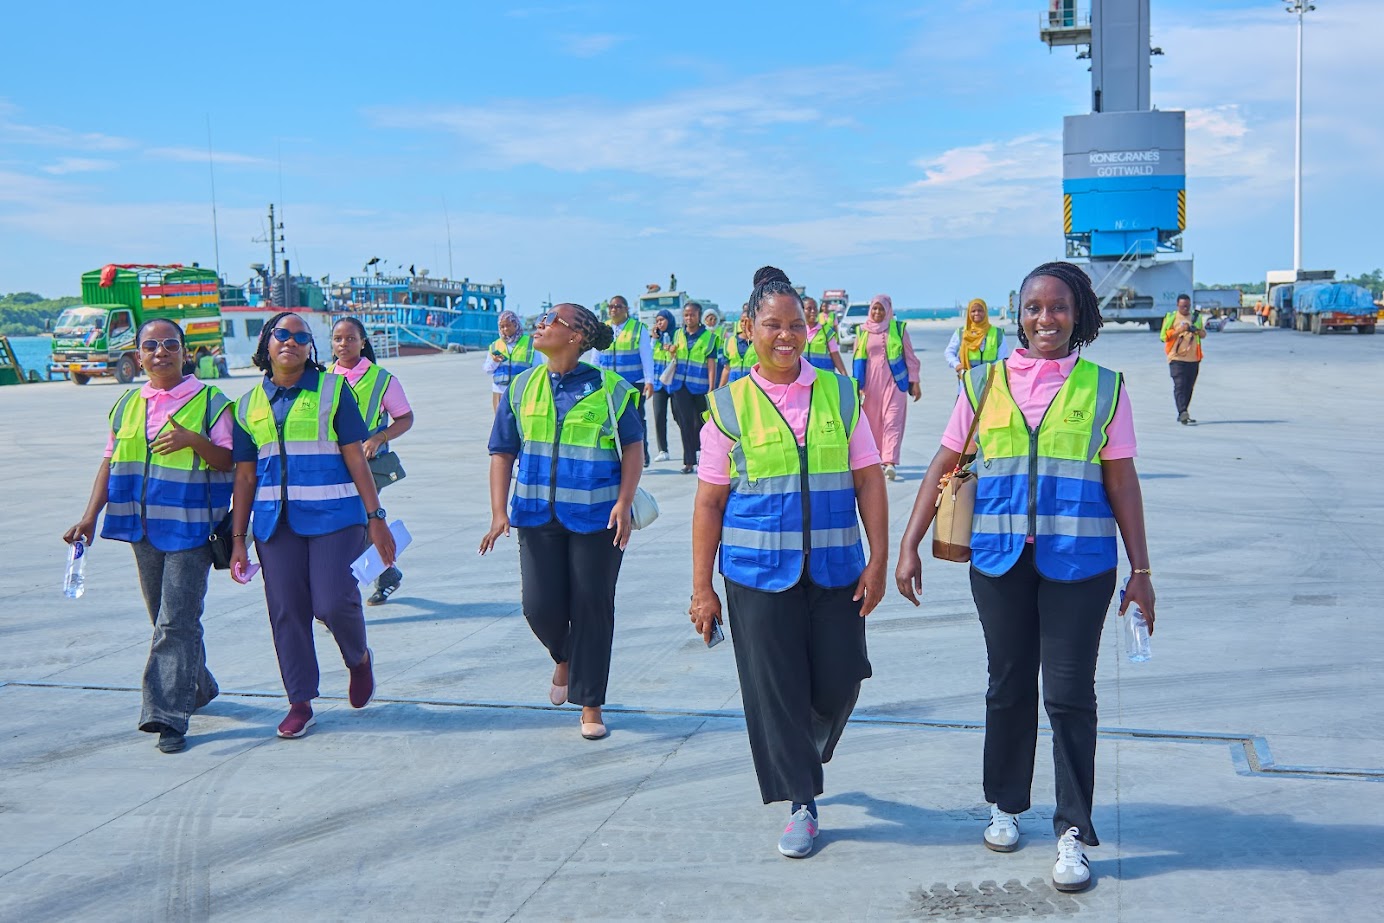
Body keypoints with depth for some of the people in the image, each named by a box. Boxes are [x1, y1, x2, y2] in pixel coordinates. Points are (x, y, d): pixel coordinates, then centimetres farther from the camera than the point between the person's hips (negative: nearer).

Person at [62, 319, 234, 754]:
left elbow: (230, 461, -6)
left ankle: (167, 715, -11)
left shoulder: (210, 400, -3)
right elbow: (110, 464, 16)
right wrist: (90, 517, 8)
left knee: (177, 621, -10)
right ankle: (197, 686, 34)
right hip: (144, 529, 6)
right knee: (165, 619, 15)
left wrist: (193, 440, -23)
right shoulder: (127, 405, 13)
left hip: (190, 527, -6)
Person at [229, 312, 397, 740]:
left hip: (333, 516, -3)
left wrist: (375, 517, -5)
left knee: (333, 601, -12)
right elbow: (245, 476, 13)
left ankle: (359, 659, 21)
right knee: (286, 611, 3)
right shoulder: (249, 405, 12)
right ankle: (300, 702, 15)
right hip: (275, 522, 3)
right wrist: (238, 540, 10)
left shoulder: (332, 389, 3)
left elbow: (355, 457, 0)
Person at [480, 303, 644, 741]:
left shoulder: (610, 388, -4)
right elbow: (502, 452, 7)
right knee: (540, 606, 0)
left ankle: (590, 704, 18)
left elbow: (633, 446, 0)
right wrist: (499, 512, -3)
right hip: (537, 515, 3)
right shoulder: (522, 388, 6)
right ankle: (564, 659, 35)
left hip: (596, 517, -3)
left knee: (593, 607, 3)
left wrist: (624, 503, -11)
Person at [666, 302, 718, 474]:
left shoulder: (708, 337, -2)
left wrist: (711, 389, -12)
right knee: (685, 422, -2)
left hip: (700, 385, -3)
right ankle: (689, 461, 0)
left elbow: (711, 364, -5)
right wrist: (672, 351, -3)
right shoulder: (678, 334, 10)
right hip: (680, 384, 3)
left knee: (701, 422, 5)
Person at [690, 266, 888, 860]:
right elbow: (709, 501, 2)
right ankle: (802, 804, 17)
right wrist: (702, 588, -1)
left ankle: (808, 754, 37)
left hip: (835, 569, 2)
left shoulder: (839, 394, 4)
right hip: (758, 573, -1)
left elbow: (869, 481, 5)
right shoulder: (730, 406, 0)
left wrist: (878, 560, -2)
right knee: (774, 689, 1)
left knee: (839, 682, 5)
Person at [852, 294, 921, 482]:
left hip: (894, 381, -2)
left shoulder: (898, 328, 5)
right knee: (873, 423, 5)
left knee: (893, 421, -12)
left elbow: (910, 357, 7)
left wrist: (914, 382, 3)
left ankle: (890, 462, -22)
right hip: (871, 382, 2)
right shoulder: (862, 331, 10)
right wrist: (856, 385, 6)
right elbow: (857, 360, 13)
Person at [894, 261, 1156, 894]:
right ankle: (1005, 804, 31)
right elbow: (944, 466, 7)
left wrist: (1140, 570, 1)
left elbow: (1122, 482, 3)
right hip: (1000, 558, 2)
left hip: (1078, 560, -2)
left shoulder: (1103, 387, 2)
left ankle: (1073, 833, 9)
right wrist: (909, 548, 2)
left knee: (1069, 693, -2)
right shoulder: (986, 383, 5)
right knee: (1008, 686, 13)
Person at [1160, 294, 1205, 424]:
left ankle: (1183, 414, 15)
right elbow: (1165, 336, -3)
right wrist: (1179, 330, -17)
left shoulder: (1197, 317, 14)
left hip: (1194, 358, 4)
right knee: (1180, 385, -14)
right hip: (1177, 358, -4)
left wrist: (1197, 330, -7)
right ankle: (1183, 413, -22)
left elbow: (1204, 334, 15)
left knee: (1189, 387, 7)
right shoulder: (1171, 318, 3)